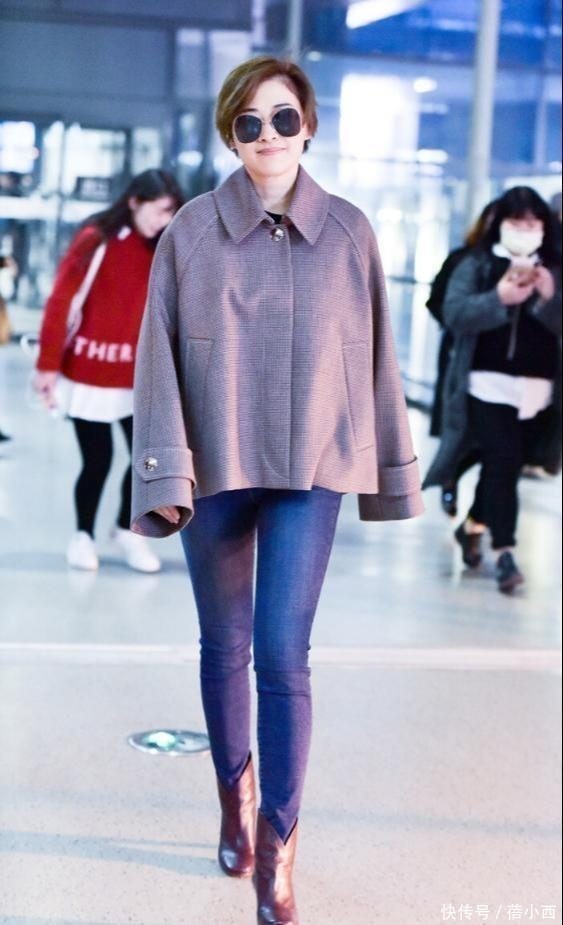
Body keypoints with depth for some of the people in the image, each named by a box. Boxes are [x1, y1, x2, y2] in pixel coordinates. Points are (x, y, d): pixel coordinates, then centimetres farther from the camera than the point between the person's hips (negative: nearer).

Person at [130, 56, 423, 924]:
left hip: (310, 469, -1)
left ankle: (277, 847, 0)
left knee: (283, 655, -9)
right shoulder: (192, 230, -2)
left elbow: (376, 356, 5)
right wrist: (165, 471, -9)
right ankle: (235, 800, 34)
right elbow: (161, 353, -3)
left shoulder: (348, 232, 0)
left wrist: (391, 470, 9)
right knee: (224, 648, 14)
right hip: (215, 467, 1)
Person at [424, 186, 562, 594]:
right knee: (503, 463, -12)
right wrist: (500, 297, -23)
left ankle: (472, 525, 37)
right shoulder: (477, 265, 2)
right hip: (488, 385, -3)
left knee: (502, 465, 14)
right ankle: (505, 553, -9)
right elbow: (455, 314, -11)